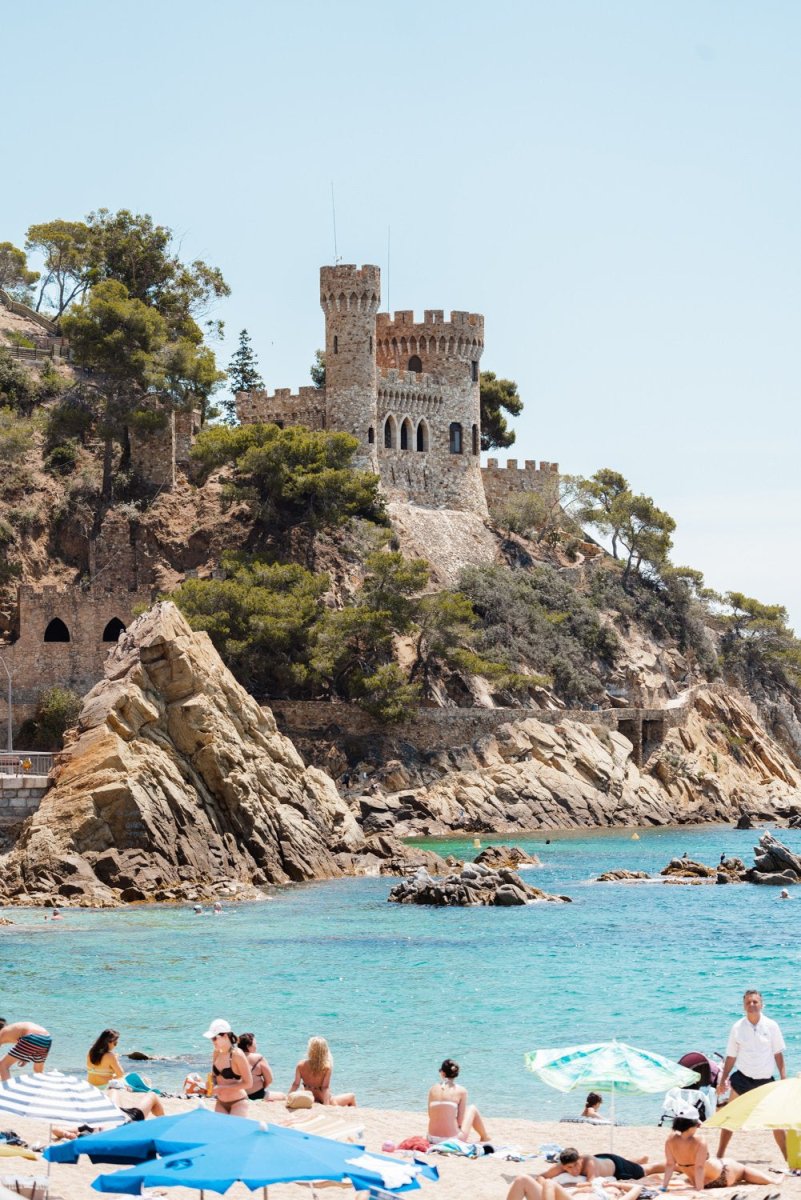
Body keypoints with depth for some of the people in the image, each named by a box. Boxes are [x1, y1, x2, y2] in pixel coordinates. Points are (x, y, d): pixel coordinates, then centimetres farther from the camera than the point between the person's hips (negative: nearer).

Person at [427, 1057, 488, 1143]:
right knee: (472, 1108, 24)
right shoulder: (461, 1091, -7)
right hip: (453, 1139, -4)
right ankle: (484, 1137, 43)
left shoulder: (433, 1089, 1)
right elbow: (460, 1120, -5)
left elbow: (430, 1115, 6)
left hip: (433, 1138, 4)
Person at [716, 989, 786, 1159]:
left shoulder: (771, 1026, -3)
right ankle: (719, 1157, 12)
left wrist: (783, 1078, -2)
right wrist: (723, 1080, 3)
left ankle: (788, 1158, 13)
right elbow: (731, 1056, 4)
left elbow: (778, 1053, 3)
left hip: (765, 1079, 0)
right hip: (742, 1078, 0)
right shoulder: (737, 1028, -3)